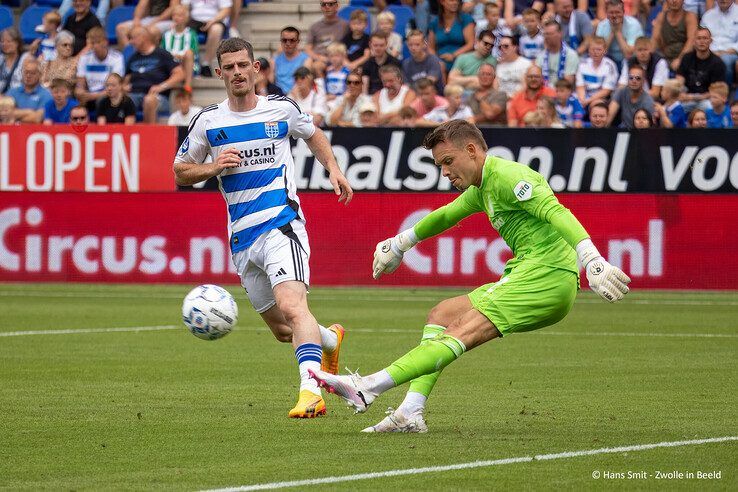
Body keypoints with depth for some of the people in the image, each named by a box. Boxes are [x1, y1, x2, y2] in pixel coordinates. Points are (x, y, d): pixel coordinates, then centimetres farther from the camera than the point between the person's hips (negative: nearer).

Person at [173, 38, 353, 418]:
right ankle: (331, 340, 45)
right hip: (241, 237, 4)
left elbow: (313, 134, 24)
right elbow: (181, 172, 12)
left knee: (291, 305, -28)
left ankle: (311, 391, -37)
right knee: (282, 330, 13)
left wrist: (333, 169, 8)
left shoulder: (282, 108, 3)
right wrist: (215, 167, -7)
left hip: (282, 223, -4)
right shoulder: (208, 122, 4)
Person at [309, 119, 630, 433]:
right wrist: (400, 243, 55)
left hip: (546, 274, -10)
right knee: (440, 316, 12)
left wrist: (592, 260, -37)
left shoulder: (506, 175, -10)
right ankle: (411, 414, -2)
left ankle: (368, 388, -28)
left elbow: (556, 212, -24)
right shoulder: (481, 189, 22)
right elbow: (447, 215, 41)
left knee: (460, 334, -19)